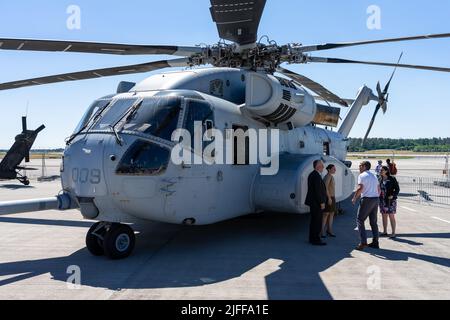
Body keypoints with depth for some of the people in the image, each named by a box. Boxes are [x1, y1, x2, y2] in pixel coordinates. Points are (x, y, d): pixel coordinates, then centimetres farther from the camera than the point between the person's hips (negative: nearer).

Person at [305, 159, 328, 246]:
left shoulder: (312, 174, 14)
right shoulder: (317, 176, -18)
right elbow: (318, 191, -22)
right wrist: (322, 202, -18)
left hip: (313, 202, 10)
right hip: (317, 203, -10)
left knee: (314, 221, 15)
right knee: (318, 221, -4)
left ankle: (312, 239, 22)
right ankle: (316, 239, 0)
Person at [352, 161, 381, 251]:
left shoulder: (362, 175, -6)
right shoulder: (374, 176, 18)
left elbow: (360, 188, -18)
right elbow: (379, 189, 16)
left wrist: (354, 199, -9)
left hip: (367, 199, -8)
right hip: (376, 199, 8)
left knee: (360, 220, -3)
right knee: (374, 222, 14)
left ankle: (363, 242, -12)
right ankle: (375, 242, 17)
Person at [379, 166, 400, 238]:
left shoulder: (392, 179, -8)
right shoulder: (381, 180, 7)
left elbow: (397, 189, -7)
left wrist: (393, 195, -19)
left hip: (390, 200, -5)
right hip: (382, 200, 5)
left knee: (391, 216, -2)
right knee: (384, 216, 11)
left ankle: (393, 233, 4)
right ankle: (385, 232, 20)